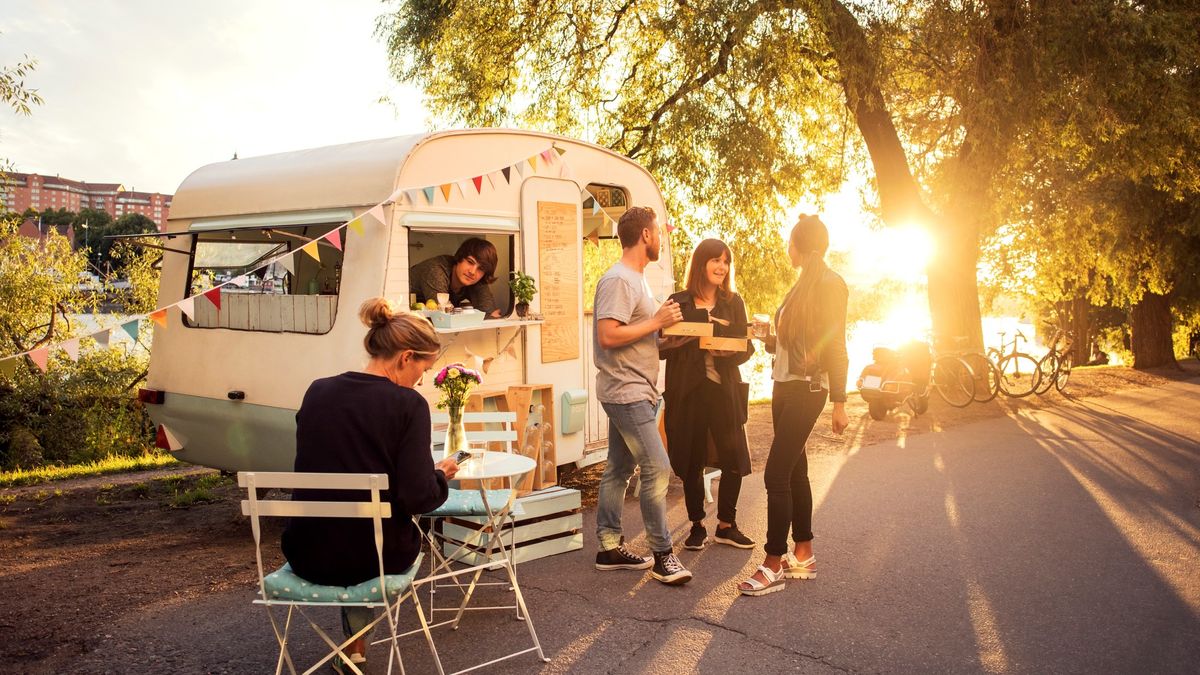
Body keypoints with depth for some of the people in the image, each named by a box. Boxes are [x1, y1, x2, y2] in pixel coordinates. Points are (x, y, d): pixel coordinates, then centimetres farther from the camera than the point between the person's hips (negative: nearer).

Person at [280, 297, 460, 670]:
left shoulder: (317, 392, -1)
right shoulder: (408, 403, -15)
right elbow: (417, 497, -20)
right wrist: (441, 476, 2)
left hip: (307, 555, 4)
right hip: (374, 556, -3)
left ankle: (353, 644, 44)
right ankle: (356, 641, 44)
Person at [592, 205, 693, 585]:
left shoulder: (634, 279, 17)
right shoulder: (618, 280, -16)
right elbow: (607, 336, -25)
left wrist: (662, 324, 8)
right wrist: (656, 323, -19)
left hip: (633, 393, 11)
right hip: (627, 393, -11)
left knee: (619, 470, 13)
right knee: (657, 469, -8)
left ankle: (610, 548, 21)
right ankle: (661, 554, 1)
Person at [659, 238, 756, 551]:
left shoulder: (733, 302, 9)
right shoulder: (679, 302, 3)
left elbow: (746, 347, 7)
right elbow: (662, 347, 4)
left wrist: (729, 351, -14)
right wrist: (674, 343, -17)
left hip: (724, 388, 2)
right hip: (688, 390, -1)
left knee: (733, 458, 1)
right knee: (691, 460, 4)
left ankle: (726, 525, 17)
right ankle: (697, 526, 19)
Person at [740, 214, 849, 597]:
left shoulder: (829, 283, -10)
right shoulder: (801, 285, 16)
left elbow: (835, 346, -14)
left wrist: (839, 403, -16)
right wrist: (768, 337, 11)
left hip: (807, 389, -9)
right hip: (784, 386, 9)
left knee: (776, 474, -11)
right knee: (794, 471, 12)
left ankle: (773, 566, -4)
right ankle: (804, 557, 20)